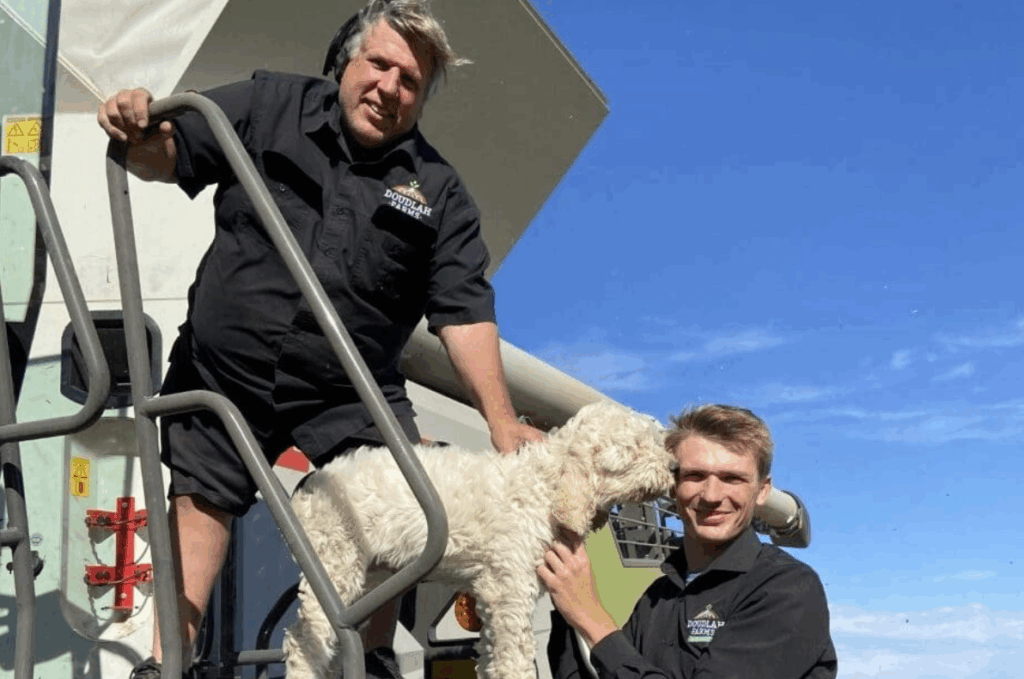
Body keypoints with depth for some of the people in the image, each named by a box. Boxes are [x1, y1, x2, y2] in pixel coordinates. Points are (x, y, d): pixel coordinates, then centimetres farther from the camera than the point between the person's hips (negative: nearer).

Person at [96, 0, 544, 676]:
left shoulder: (438, 190, -2)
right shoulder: (267, 106, -3)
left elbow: (464, 310, -7)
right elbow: (167, 156, 1)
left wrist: (501, 419, -18)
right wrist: (138, 131, -24)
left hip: (349, 392, 0)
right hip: (223, 371, 1)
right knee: (201, 498, 8)